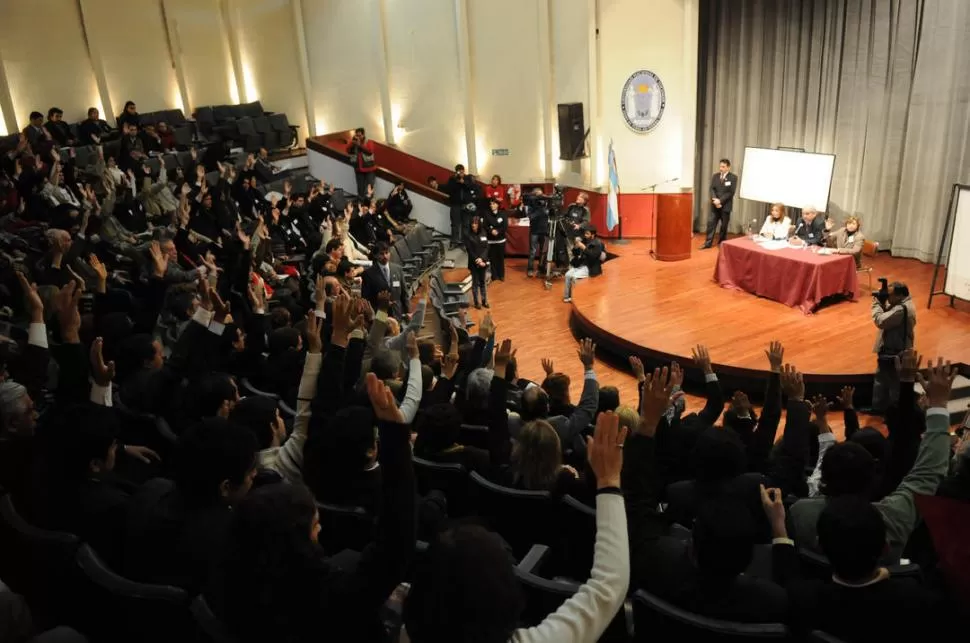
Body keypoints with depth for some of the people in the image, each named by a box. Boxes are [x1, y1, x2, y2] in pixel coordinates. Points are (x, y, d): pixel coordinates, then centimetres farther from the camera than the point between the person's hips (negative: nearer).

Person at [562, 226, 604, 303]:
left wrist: (584, 248, -27)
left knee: (575, 276, -26)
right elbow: (575, 254, 12)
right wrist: (576, 247, -9)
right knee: (568, 275, -16)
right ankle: (567, 295, -4)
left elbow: (593, 256, -24)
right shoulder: (584, 241, 8)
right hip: (579, 264, 6)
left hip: (590, 267, -6)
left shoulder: (598, 244, -10)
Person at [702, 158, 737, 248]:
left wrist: (720, 200, -20)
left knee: (724, 225, 6)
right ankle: (708, 243, 5)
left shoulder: (733, 177, -6)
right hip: (715, 205, 3)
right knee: (710, 223, 0)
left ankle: (722, 243, 18)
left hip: (726, 205, -3)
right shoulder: (715, 176, 7)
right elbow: (712, 189, 1)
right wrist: (715, 199, -16)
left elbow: (731, 192, -13)